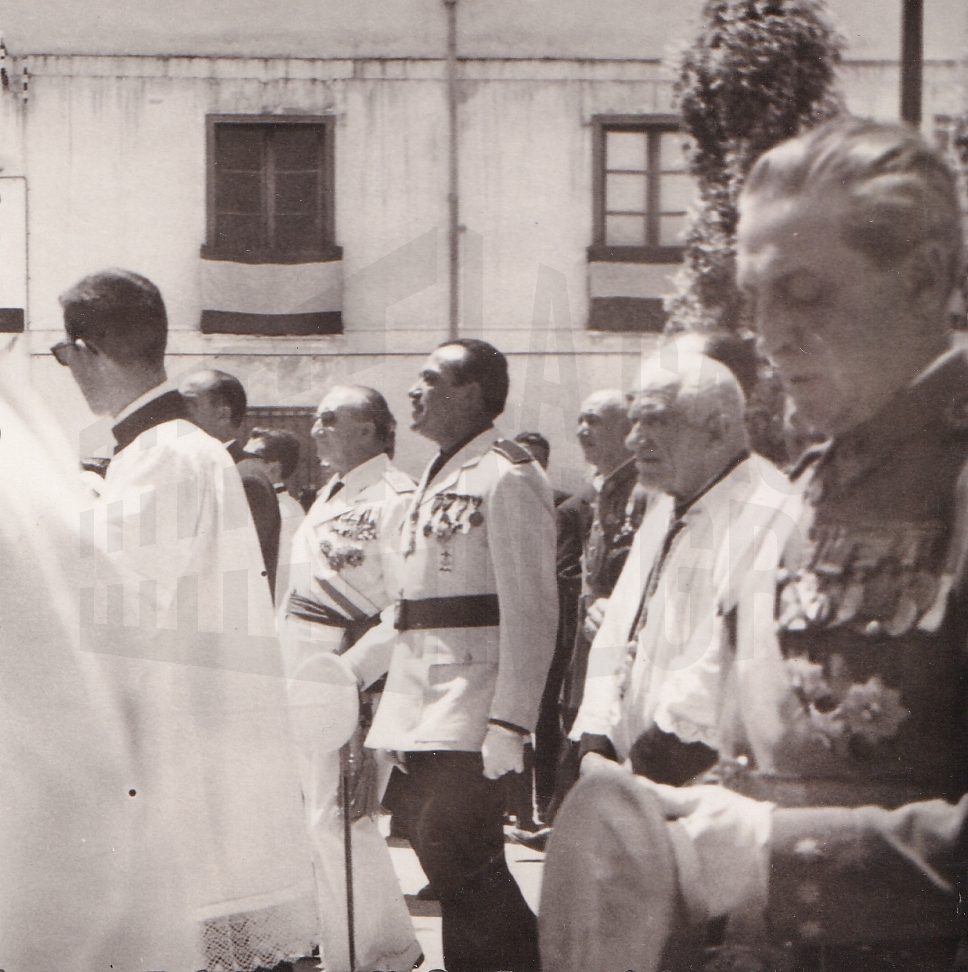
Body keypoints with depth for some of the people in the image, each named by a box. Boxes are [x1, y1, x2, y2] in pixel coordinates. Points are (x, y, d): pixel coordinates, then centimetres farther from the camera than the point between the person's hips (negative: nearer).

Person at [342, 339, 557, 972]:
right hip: (414, 707, 9)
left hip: (470, 709, -9)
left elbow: (530, 609, -16)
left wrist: (509, 723, -21)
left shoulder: (507, 475, -9)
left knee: (459, 861, -13)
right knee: (449, 871, 7)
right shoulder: (438, 479, 20)